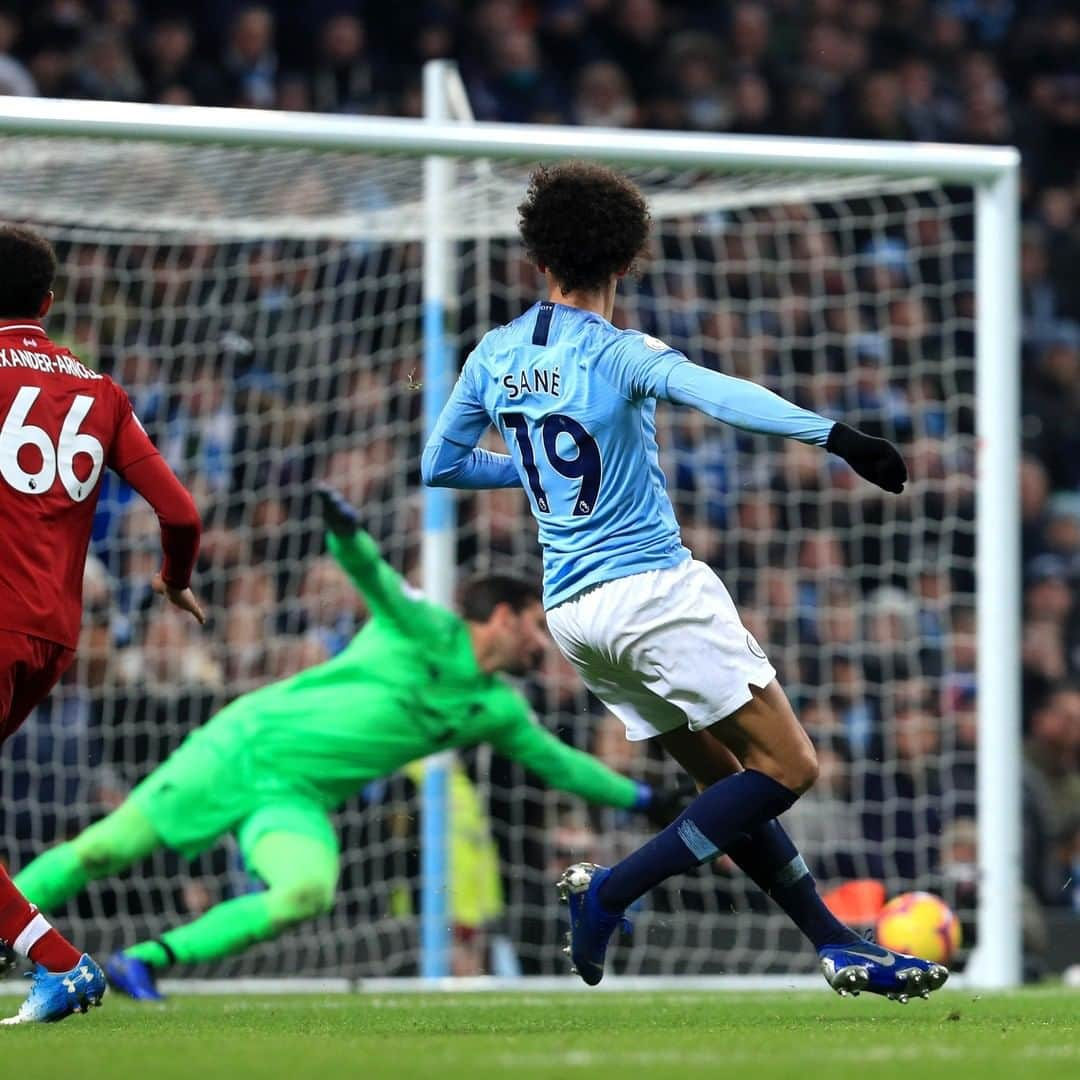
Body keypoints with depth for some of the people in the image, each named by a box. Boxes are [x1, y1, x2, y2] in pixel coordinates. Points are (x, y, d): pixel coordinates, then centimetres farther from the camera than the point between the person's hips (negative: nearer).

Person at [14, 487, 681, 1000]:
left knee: (309, 892, -27)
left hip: (298, 799, 5)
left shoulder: (501, 709, 12)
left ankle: (148, 961, -19)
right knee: (107, 849, -12)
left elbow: (557, 760, 25)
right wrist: (347, 532, -44)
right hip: (248, 743, -5)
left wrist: (638, 797, 26)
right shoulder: (427, 630, -6)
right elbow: (377, 580, -23)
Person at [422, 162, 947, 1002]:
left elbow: (439, 465, 18)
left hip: (571, 612, 8)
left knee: (729, 782, 15)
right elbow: (721, 395, -30)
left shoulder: (494, 357, 7)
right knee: (787, 768, -7)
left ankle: (838, 945, 14)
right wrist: (832, 434, -40)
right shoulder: (619, 355, -12)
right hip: (653, 591, -8)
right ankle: (613, 892, -10)